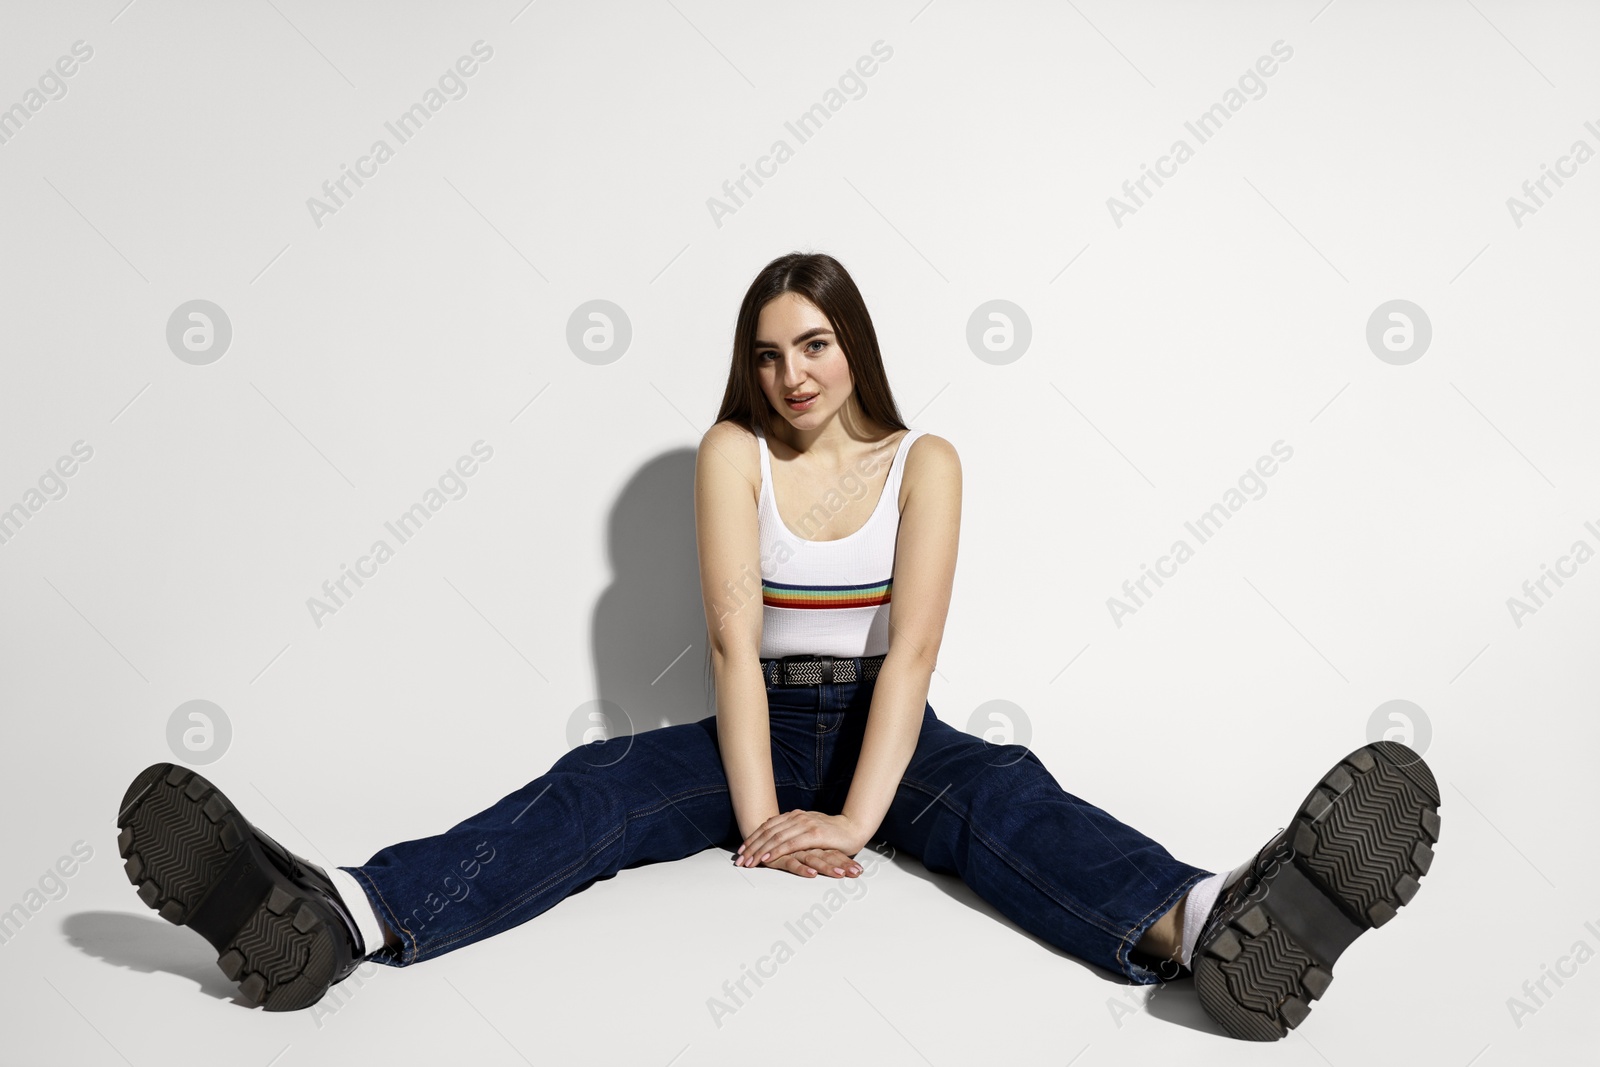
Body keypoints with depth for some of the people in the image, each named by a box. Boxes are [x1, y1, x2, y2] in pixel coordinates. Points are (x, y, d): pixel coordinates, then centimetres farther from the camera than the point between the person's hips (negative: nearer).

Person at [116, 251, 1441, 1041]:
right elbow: (736, 639, -12)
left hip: (885, 730, 0)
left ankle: (1208, 922, -61)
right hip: (761, 727, 1)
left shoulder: (923, 460, -2)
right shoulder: (734, 449, -1)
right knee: (596, 787, -26)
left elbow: (911, 650, -14)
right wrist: (759, 818, -23)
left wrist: (854, 822, -26)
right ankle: (342, 915, -49)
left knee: (1004, 793, -31)